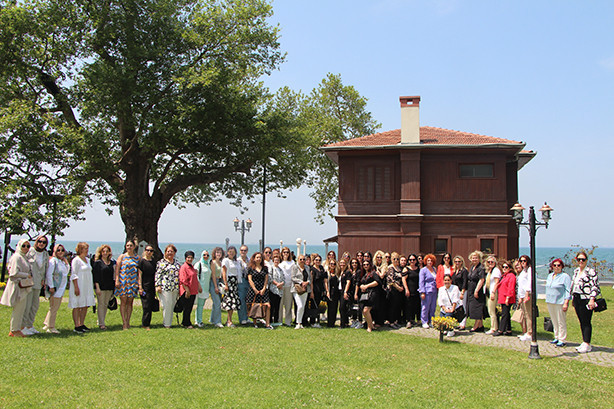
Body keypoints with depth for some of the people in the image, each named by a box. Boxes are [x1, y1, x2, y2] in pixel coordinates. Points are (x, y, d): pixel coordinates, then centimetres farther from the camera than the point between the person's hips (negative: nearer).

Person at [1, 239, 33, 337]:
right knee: (18, 309, -4)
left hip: (24, 286, 9)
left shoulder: (24, 257, 16)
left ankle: (14, 329, 17)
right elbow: (14, 273, -19)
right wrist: (27, 275, -12)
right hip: (18, 286, -9)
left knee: (21, 309, 11)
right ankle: (15, 330, 4)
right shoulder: (17, 257, -12)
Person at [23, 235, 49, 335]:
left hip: (38, 283, 6)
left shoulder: (46, 254, 10)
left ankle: (30, 325, 19)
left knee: (35, 305, 9)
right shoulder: (30, 251, -6)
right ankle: (23, 326, 3)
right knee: (27, 304, -6)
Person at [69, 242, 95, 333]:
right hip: (79, 286, -8)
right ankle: (77, 326, -2)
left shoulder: (87, 260, 15)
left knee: (85, 306, 7)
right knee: (77, 306, -4)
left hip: (87, 287, 8)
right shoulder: (76, 260, -8)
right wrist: (76, 287, -19)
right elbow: (74, 275, -13)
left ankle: (82, 324, 14)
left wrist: (91, 286, 18)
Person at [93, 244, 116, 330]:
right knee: (101, 304, -5)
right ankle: (101, 324, -3)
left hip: (109, 287, 5)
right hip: (101, 287, -5)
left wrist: (113, 287, 14)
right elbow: (95, 276, -7)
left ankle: (102, 322, 15)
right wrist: (97, 287, -14)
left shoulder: (111, 262, 13)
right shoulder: (98, 262, -3)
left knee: (106, 304, 8)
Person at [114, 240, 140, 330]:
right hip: (123, 281, -2)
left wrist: (139, 282, 3)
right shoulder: (122, 256, 6)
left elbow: (139, 271, 10)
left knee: (130, 302, 4)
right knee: (123, 301, -5)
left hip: (133, 282, 2)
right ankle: (124, 322, -3)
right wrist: (117, 280, -10)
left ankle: (128, 322, 10)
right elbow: (117, 269, 0)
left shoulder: (137, 257, 10)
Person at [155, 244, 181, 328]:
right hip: (165, 287, -5)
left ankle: (169, 322, 15)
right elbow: (157, 274, -4)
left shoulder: (176, 263, 16)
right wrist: (158, 285, -12)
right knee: (167, 305, -7)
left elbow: (179, 274, 22)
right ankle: (166, 324, 3)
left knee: (172, 305, 7)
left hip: (175, 288, 5)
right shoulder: (161, 262, 0)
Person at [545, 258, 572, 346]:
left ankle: (562, 340, 2)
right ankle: (557, 337, 22)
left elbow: (568, 291, -10)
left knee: (561, 322, -3)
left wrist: (566, 303, -17)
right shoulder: (550, 276, 15)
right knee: (554, 321, 12)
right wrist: (547, 300, 18)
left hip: (560, 302, -7)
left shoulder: (565, 277, -7)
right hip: (550, 302, 7)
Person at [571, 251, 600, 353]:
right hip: (577, 299, 7)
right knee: (581, 322, 10)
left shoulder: (591, 271, -7)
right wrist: (572, 298, 19)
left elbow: (595, 287, -11)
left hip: (586, 299, -7)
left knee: (586, 322, -6)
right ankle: (584, 342, 17)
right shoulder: (576, 271, 14)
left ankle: (587, 345, -3)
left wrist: (592, 299, -18)